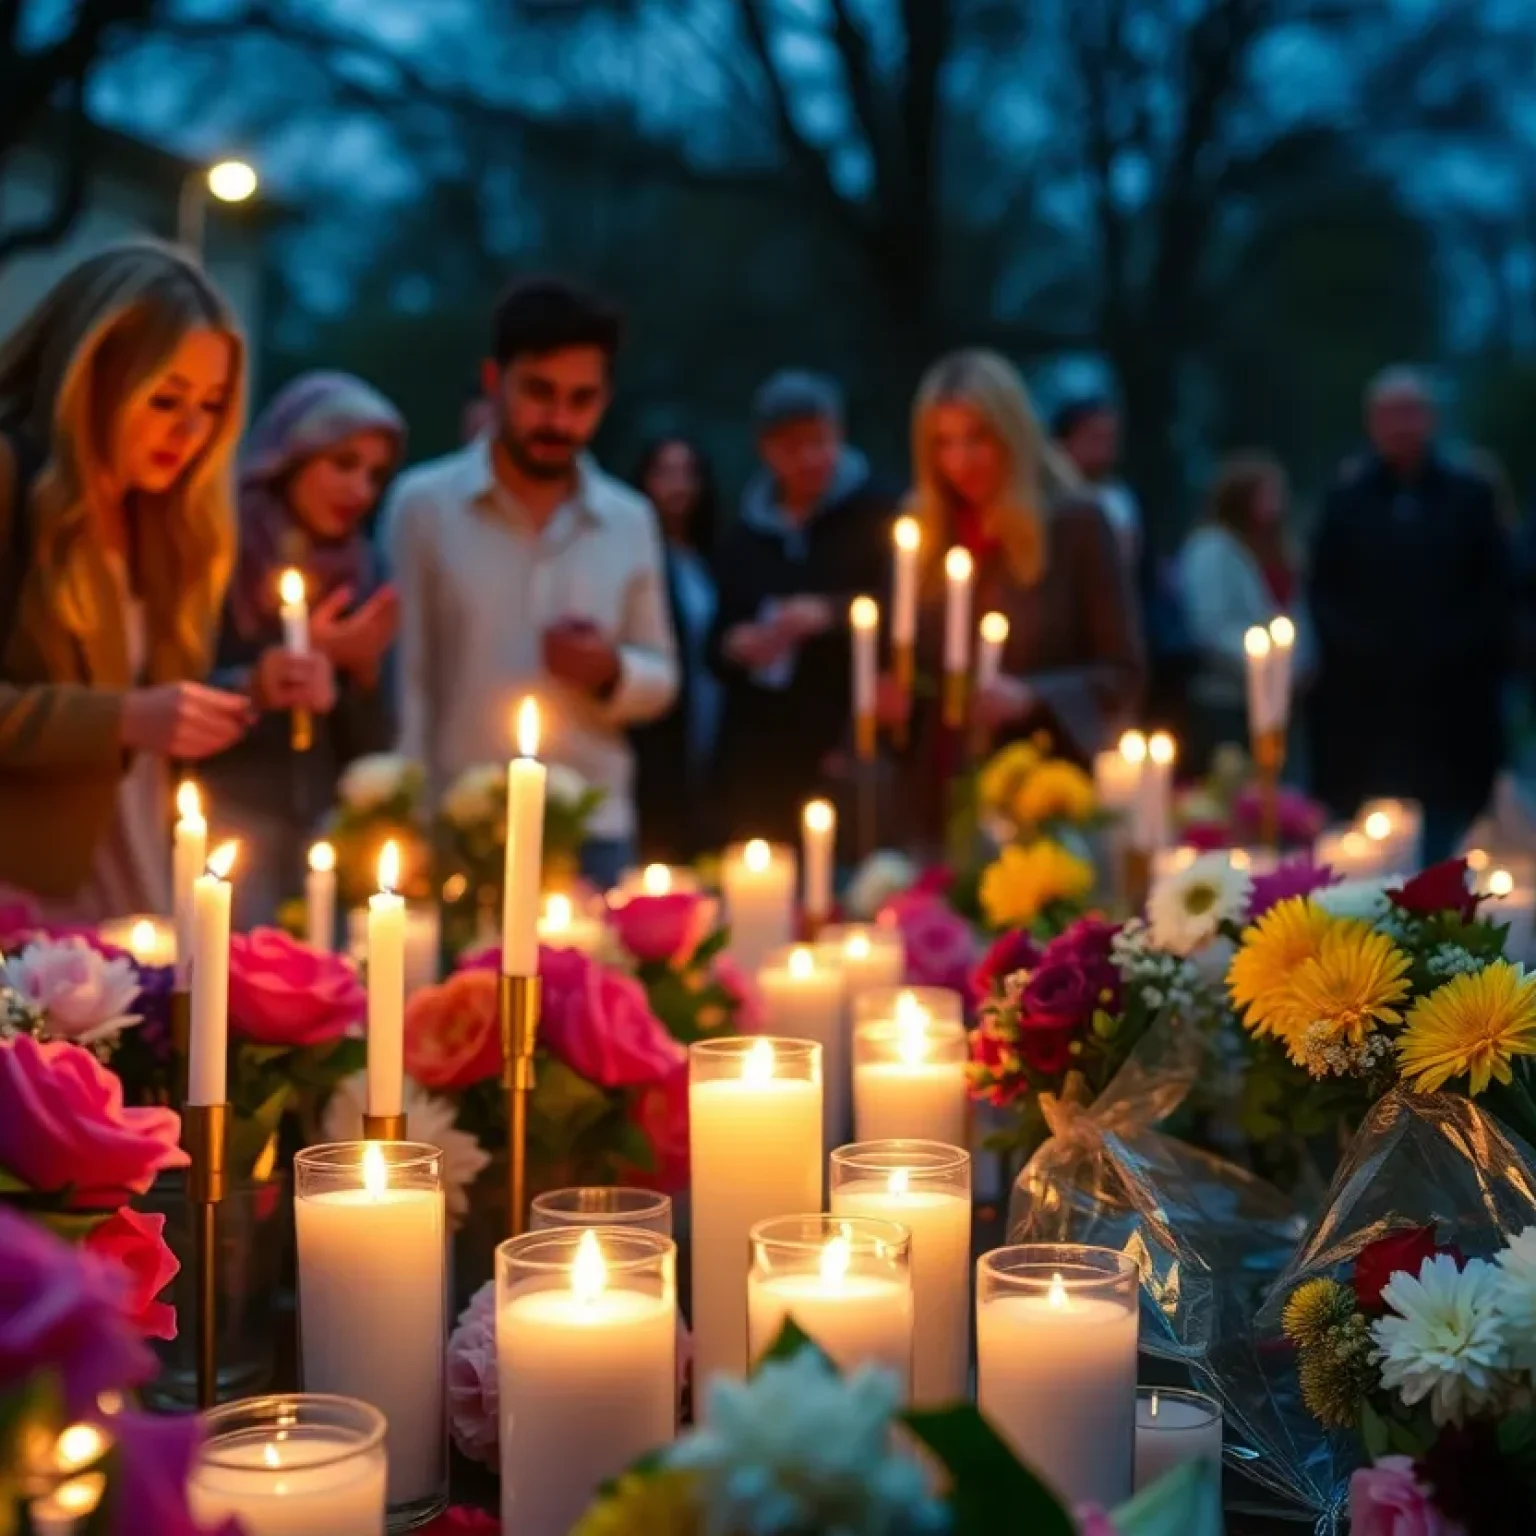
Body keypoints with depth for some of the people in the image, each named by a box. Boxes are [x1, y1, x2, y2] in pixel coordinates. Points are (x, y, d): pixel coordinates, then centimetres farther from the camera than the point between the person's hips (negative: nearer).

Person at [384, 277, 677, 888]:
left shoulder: (631, 522, 7)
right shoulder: (424, 505, -2)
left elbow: (661, 681, 12)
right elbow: (403, 678, -1)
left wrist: (612, 672, -9)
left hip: (594, 836, 2)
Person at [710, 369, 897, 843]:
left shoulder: (876, 516, 1)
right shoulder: (745, 536, 17)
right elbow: (718, 641, 23)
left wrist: (830, 615, -17)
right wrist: (735, 647, 1)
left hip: (848, 750, -4)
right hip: (758, 754, 4)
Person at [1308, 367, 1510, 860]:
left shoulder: (1470, 495, 8)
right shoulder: (1346, 497, 7)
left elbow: (1495, 589, 6)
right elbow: (1323, 592, 6)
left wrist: (1458, 649, -6)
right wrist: (1356, 647, -7)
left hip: (1450, 697, 0)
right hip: (1363, 697, 0)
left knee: (1447, 830, 1)